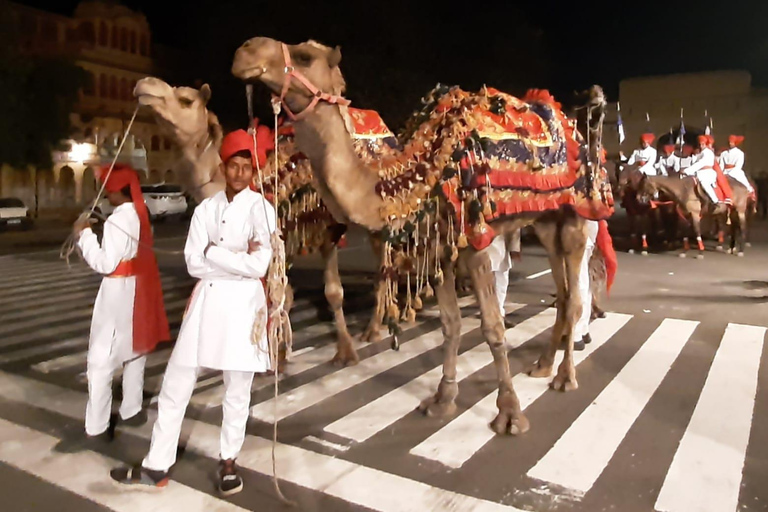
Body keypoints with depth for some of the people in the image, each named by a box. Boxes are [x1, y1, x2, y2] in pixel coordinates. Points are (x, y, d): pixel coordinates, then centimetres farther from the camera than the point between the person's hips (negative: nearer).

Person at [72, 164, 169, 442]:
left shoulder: (118, 221, -20)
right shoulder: (141, 214, 6)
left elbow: (105, 263, -19)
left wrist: (84, 235, -12)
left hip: (119, 291, -9)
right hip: (137, 288, 9)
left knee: (101, 359, 0)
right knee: (135, 350, 19)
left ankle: (97, 426, 6)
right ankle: (132, 410, 32)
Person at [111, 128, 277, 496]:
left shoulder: (261, 208, -6)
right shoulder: (205, 209, 6)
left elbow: (259, 266, -17)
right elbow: (194, 264, -2)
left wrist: (213, 252, -10)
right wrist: (238, 259, -11)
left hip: (243, 301, -4)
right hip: (206, 299, 4)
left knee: (236, 389, 9)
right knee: (175, 384, 8)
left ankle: (228, 461, 29)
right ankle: (156, 466, 23)